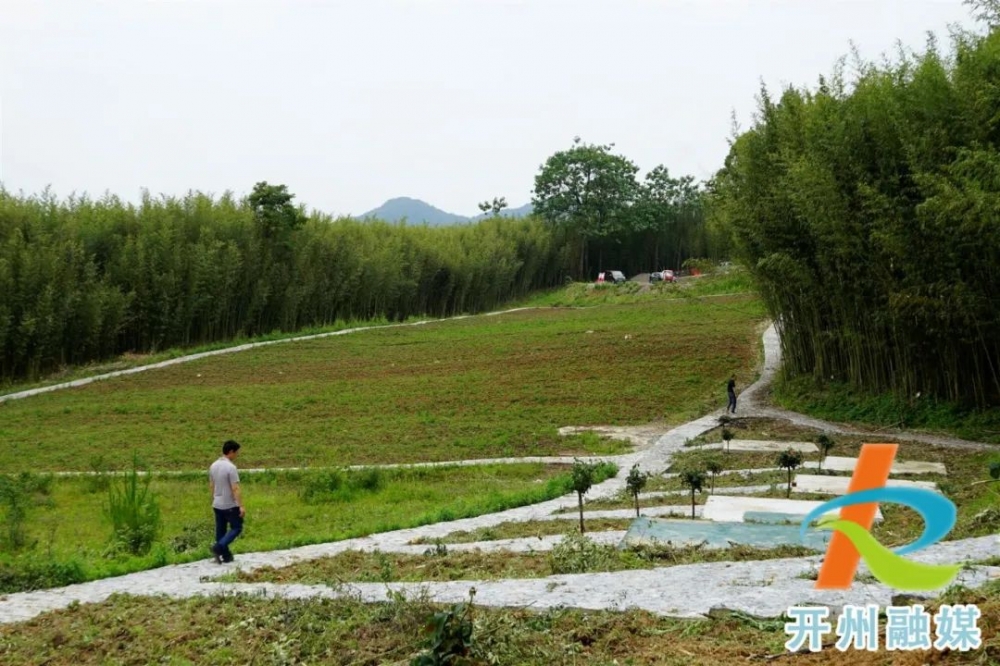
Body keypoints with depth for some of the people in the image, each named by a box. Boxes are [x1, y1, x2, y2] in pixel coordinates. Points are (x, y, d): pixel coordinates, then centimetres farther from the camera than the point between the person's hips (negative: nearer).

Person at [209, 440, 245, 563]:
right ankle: (218, 547, -11)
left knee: (220, 530, 12)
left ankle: (225, 555, 18)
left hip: (217, 505, 8)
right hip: (230, 505, -8)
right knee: (236, 528, 4)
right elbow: (235, 488, -22)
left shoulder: (213, 466, 5)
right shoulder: (230, 467, -20)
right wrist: (241, 506, -20)